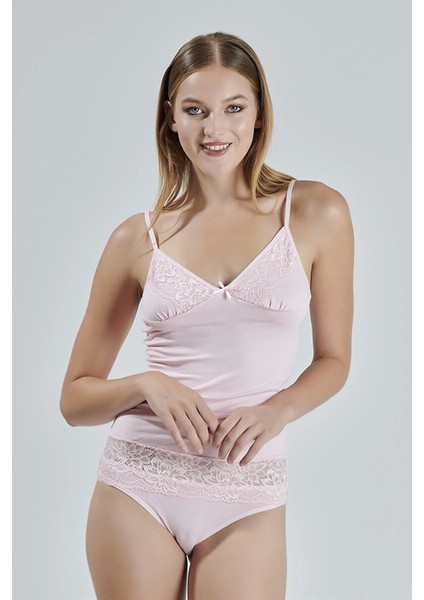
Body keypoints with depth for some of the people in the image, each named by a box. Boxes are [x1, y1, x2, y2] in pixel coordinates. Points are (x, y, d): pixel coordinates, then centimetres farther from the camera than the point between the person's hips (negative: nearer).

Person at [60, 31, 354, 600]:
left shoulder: (316, 213, -1)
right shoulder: (138, 238, 1)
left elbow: (334, 359, 8)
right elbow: (75, 398, 6)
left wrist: (277, 409, -11)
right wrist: (147, 384, -13)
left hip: (247, 499, 0)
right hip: (137, 487, 1)